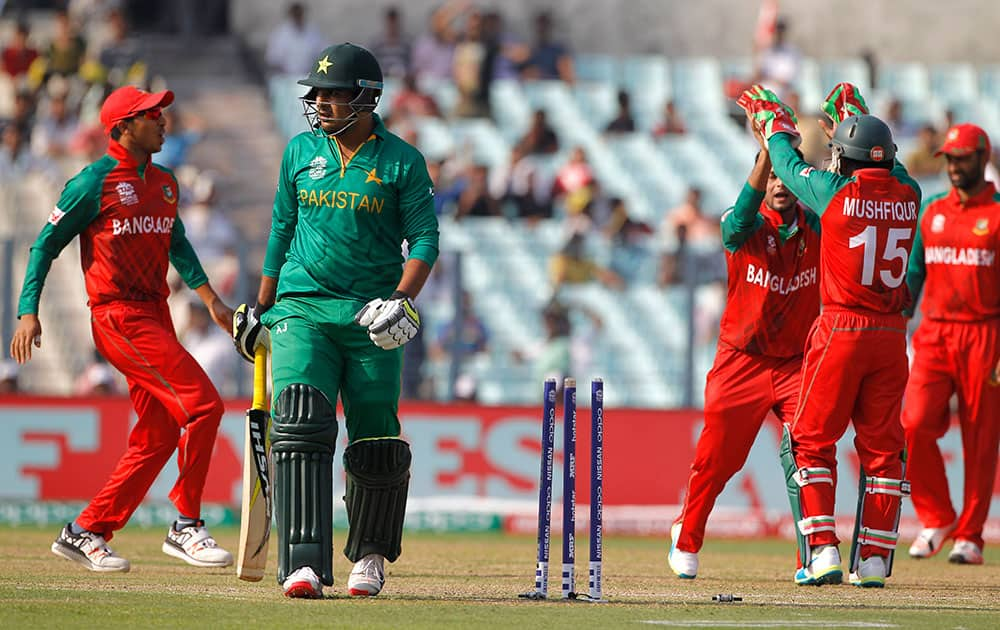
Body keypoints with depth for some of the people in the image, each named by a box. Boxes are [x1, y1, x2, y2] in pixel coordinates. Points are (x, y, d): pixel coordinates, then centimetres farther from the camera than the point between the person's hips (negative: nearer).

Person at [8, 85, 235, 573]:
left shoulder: (164, 184, 15)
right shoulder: (95, 182, -6)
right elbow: (46, 245, -2)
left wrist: (210, 299, 10)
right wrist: (28, 312, -9)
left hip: (155, 316, 8)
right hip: (118, 317, -8)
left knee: (158, 435, 6)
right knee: (201, 403, -17)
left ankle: (86, 532, 14)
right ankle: (186, 527, -10)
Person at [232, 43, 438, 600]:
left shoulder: (402, 161, 1)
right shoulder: (301, 152, 10)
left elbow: (424, 240, -2)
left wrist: (403, 299, -18)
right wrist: (260, 307, 20)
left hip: (371, 318, -1)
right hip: (303, 306, 1)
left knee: (377, 445, 1)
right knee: (301, 427, -17)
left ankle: (370, 553, 26)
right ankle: (304, 564, -22)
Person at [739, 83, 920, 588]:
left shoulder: (837, 192, -9)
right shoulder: (907, 195, 2)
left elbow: (787, 162, 9)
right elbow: (887, 163, 25)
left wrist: (772, 120, 29)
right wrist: (853, 116, 39)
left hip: (841, 331, -4)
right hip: (891, 336, 4)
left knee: (811, 441, 6)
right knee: (881, 446, 10)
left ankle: (822, 551, -4)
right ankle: (873, 559, 8)